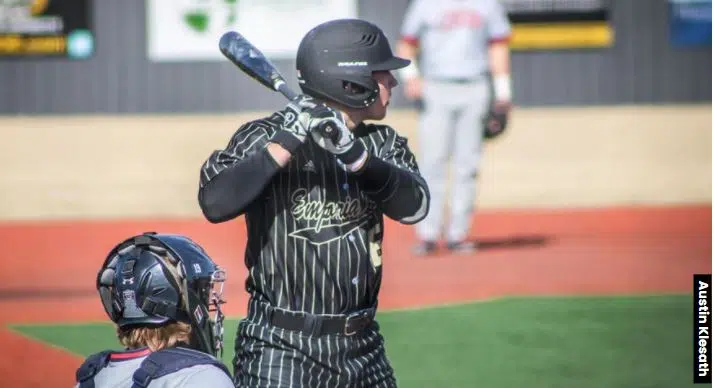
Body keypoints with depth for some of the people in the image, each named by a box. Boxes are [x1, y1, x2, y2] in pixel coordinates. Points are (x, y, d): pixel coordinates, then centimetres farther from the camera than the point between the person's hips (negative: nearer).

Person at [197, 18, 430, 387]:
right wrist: (286, 143, -27)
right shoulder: (264, 136, -9)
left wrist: (354, 153, -23)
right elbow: (215, 203, -24)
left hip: (361, 346, 6)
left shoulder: (383, 143, 9)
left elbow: (413, 207, -9)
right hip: (279, 346, -6)